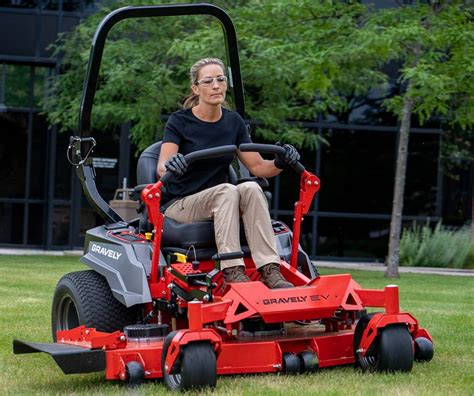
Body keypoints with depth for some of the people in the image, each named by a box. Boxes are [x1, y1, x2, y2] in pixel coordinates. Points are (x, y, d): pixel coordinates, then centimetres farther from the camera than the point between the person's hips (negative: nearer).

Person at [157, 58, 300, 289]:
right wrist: (170, 166, -45)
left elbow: (257, 167, 5)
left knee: (251, 189, -27)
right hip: (179, 206, -4)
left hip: (218, 205, 4)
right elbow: (161, 168, -20)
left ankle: (270, 270, -36)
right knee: (226, 191, -33)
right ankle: (232, 271, -42)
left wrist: (280, 163, -17)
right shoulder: (179, 121, -7)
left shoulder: (234, 122, 6)